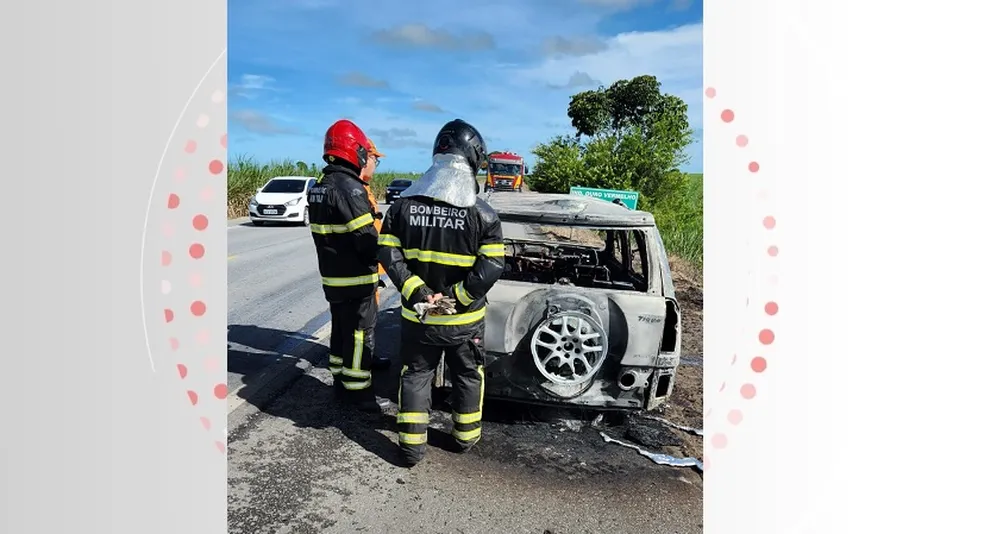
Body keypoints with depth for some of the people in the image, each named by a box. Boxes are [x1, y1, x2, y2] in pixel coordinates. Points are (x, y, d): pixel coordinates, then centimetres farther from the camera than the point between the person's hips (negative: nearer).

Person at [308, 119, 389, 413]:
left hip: (332, 276, 9)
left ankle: (341, 381, 31)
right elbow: (368, 239, -23)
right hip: (355, 279, -9)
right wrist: (378, 259, -6)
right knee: (359, 335, 1)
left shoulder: (320, 187, 10)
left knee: (341, 330, 19)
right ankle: (358, 391, 10)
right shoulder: (349, 188, -22)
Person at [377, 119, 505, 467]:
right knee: (467, 375, 19)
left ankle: (412, 445, 20)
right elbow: (492, 267, -20)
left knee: (415, 375, 17)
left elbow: (388, 253, -8)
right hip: (465, 319, -1)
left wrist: (415, 291, -10)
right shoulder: (482, 213, -13)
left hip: (418, 315, 2)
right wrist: (458, 296, -14)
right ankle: (466, 435, 34)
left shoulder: (404, 204, -4)